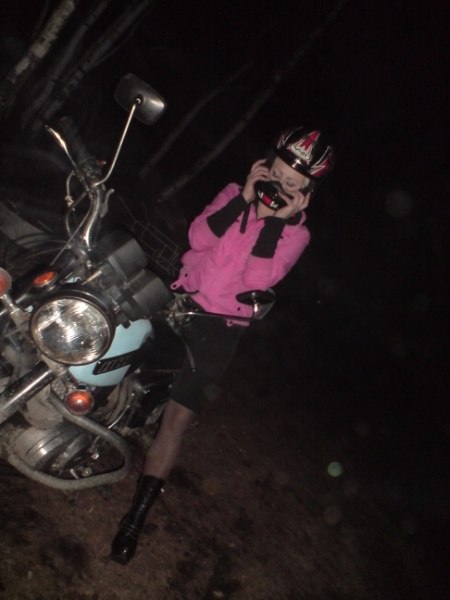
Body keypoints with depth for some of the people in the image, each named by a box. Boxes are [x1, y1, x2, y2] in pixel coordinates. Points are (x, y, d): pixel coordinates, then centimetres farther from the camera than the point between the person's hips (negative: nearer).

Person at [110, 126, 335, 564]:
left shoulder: (295, 234, -1)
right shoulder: (237, 193, 6)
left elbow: (256, 279, -16)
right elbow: (199, 237, -9)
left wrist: (276, 220, -20)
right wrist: (243, 197, -16)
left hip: (220, 327, -3)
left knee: (176, 419, -3)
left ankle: (138, 512, 8)